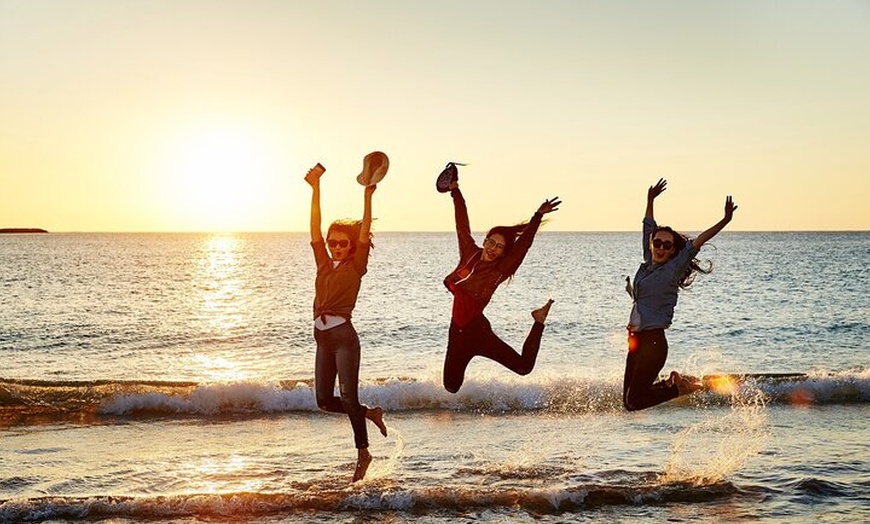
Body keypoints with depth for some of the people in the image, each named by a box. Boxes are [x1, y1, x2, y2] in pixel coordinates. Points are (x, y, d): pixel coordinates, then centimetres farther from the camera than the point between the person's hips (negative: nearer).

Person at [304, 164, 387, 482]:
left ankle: (363, 453, 8)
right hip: (323, 337, 6)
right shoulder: (324, 264, 13)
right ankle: (371, 413, 28)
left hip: (344, 336, -6)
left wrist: (367, 197, -21)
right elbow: (315, 231, 8)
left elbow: (364, 235, -11)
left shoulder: (356, 266, 0)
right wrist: (316, 189, 2)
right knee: (324, 401, 7)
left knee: (348, 398, -5)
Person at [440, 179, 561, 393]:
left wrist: (538, 216, -27)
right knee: (451, 387, 10)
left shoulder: (500, 270, -8)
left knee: (524, 367, -10)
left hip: (478, 331, -4)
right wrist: (455, 191, 17)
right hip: (458, 332, 4)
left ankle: (539, 322, 13)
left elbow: (523, 244, -18)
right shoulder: (470, 254, 3)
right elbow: (462, 225, 11)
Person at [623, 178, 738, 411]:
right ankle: (674, 383, 21)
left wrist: (724, 221, -19)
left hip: (653, 341, -7)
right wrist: (650, 200, 29)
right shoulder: (648, 264, 11)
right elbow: (649, 227, 22)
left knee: (634, 401, -9)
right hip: (636, 340, 7)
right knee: (629, 399, 8)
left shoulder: (674, 268, -6)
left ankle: (680, 387, 8)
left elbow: (698, 242, -13)